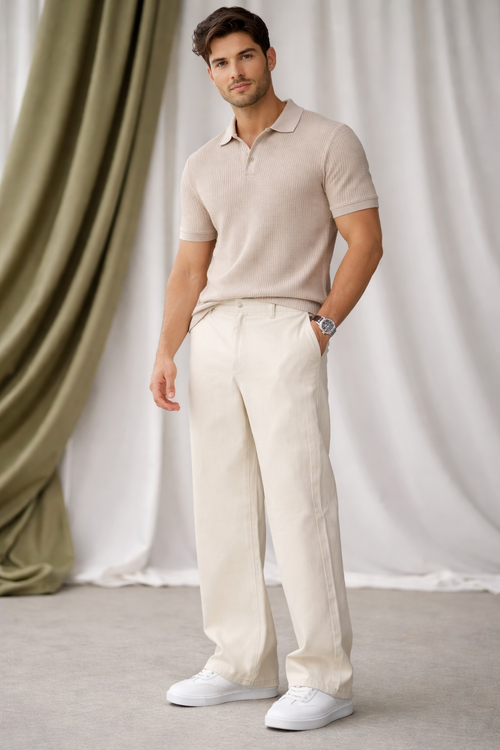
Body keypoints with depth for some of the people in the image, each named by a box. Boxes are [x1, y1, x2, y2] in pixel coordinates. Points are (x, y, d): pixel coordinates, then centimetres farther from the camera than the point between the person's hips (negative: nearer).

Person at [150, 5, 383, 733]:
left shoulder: (328, 141, 3)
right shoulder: (202, 167, 18)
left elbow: (365, 243, -2)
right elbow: (189, 268, 16)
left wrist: (322, 326, -11)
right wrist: (165, 351, 5)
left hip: (284, 331, -6)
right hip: (212, 337, 6)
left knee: (298, 501, -10)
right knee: (222, 505, 6)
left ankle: (324, 677, -3)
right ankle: (243, 664, 16)